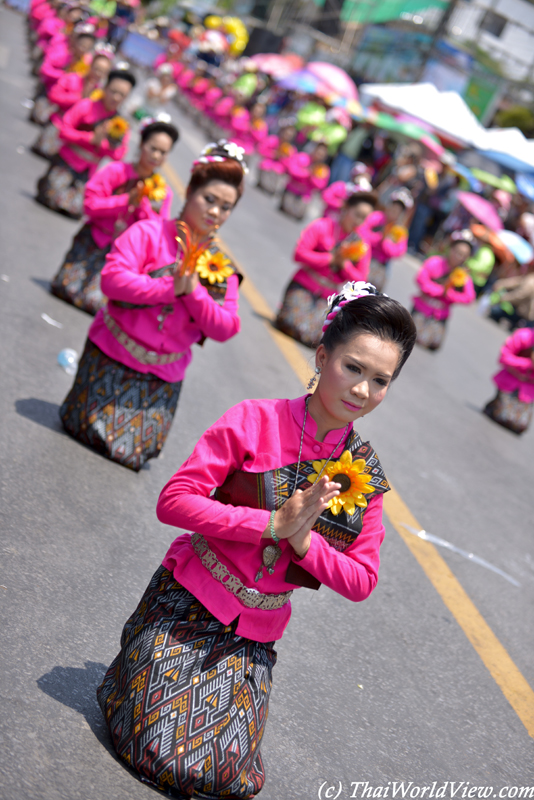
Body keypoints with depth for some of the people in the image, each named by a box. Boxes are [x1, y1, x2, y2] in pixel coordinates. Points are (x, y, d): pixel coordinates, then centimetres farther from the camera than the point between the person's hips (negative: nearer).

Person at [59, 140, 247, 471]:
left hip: (164, 373, 3)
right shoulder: (149, 232, -8)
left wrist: (194, 292, -20)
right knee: (91, 430, -3)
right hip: (113, 355, -3)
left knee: (135, 451, -1)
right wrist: (169, 289, -26)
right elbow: (112, 278, -21)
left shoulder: (223, 268, 3)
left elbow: (225, 329, -6)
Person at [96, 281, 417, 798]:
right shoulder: (255, 421, -12)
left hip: (255, 638, 4)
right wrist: (273, 524, -23)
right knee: (163, 754, -11)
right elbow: (173, 500, -17)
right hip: (188, 603, -3)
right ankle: (138, 678, 18)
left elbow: (361, 581, 0)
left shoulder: (366, 474, -1)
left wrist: (303, 541, -19)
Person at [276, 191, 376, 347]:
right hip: (303, 286, -2)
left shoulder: (362, 244, 8)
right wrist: (331, 258, -13)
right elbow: (299, 253, -10)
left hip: (327, 297, 2)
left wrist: (344, 264, -13)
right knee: (293, 326, -26)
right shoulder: (322, 226, -1)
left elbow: (360, 279, 6)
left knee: (310, 337, -23)